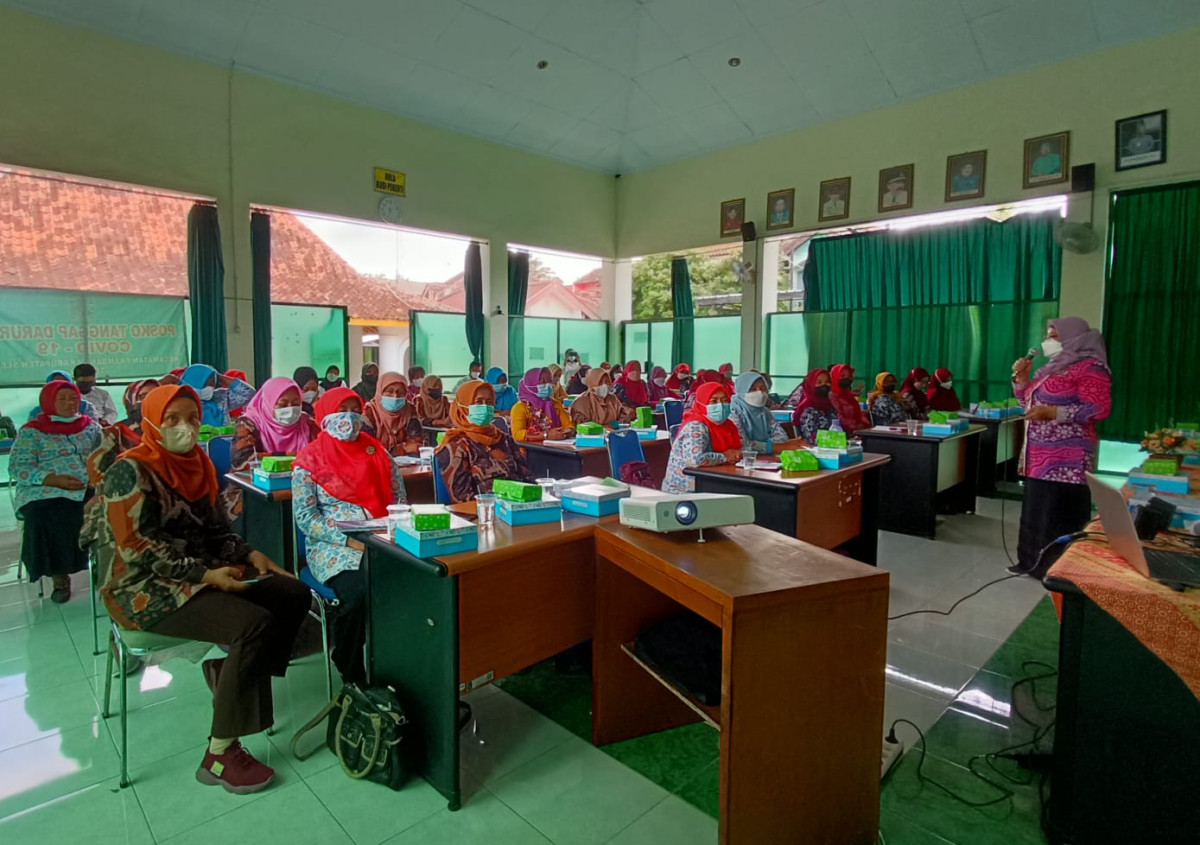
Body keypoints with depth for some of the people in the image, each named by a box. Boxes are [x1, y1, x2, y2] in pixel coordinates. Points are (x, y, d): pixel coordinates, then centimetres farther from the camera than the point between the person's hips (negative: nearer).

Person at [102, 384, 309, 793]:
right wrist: (204, 574, -25)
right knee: (254, 624, -27)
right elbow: (137, 549, -19)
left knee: (295, 595, -6)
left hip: (205, 572, 8)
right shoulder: (131, 470, -13)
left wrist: (249, 553, -3)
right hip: (149, 589, -8)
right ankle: (219, 756, -15)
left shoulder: (196, 462, 9)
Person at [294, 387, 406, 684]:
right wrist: (349, 539, -14)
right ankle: (352, 678, -7)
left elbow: (399, 499, 13)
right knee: (358, 593, -32)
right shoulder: (310, 459, 3)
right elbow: (305, 517, -4)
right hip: (335, 549, -3)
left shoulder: (377, 451, 14)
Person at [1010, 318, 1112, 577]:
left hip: (1066, 459, -9)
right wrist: (1021, 377, 10)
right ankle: (1035, 562, 21)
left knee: (1061, 517, -5)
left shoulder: (1090, 367, -8)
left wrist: (1051, 413, -23)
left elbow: (1099, 408, -17)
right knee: (1037, 512, 12)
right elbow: (1030, 401, 24)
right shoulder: (1052, 367, 19)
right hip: (1041, 456, 9)